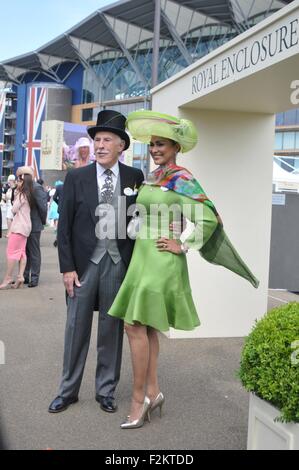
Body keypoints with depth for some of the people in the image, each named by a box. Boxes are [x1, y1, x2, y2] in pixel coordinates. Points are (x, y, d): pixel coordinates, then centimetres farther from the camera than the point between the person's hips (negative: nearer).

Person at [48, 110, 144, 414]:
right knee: (76, 328, 8)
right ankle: (68, 391, 22)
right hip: (84, 263, 0)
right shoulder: (76, 178, 1)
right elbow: (64, 226, 0)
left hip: (119, 263, 1)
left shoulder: (135, 177, 3)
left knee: (112, 329, 10)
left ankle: (106, 391, 24)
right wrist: (67, 267, -5)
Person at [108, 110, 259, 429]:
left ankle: (139, 398, 4)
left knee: (135, 326, -8)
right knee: (146, 326, 11)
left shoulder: (181, 179, -12)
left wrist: (183, 246, -15)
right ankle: (152, 392, 21)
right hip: (142, 257, 8)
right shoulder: (151, 178, 12)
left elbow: (209, 217, -19)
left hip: (161, 261, -8)